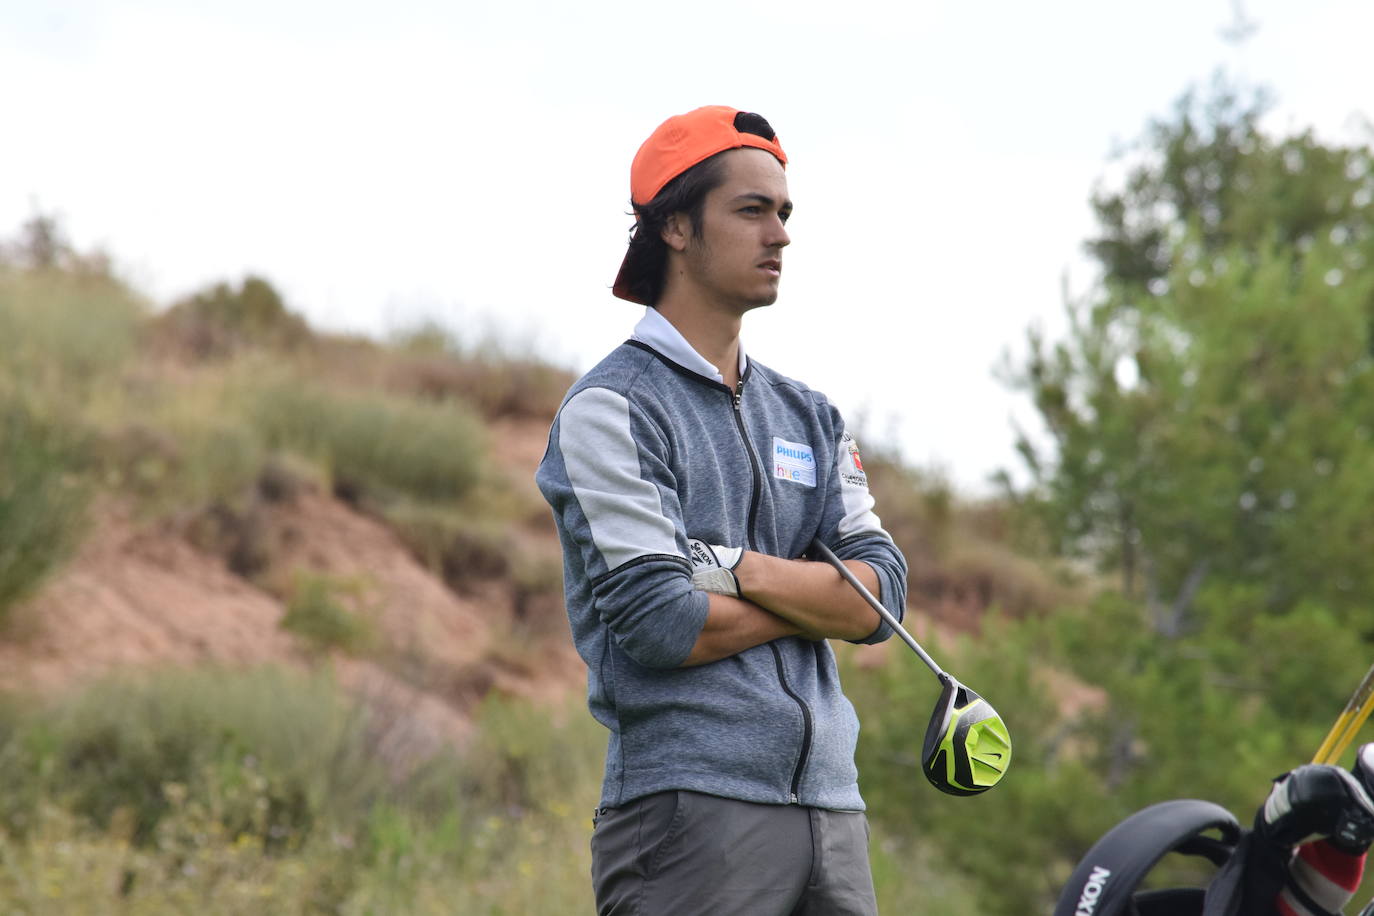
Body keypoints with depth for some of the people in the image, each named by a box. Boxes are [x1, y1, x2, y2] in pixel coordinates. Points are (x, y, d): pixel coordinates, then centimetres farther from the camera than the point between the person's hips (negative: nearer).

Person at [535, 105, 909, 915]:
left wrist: (746, 571, -9)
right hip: (693, 807, -7)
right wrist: (816, 594, 1)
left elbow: (880, 597, 7)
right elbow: (660, 625, -13)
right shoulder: (611, 408, -2)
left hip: (831, 807, 7)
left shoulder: (809, 416, 19)